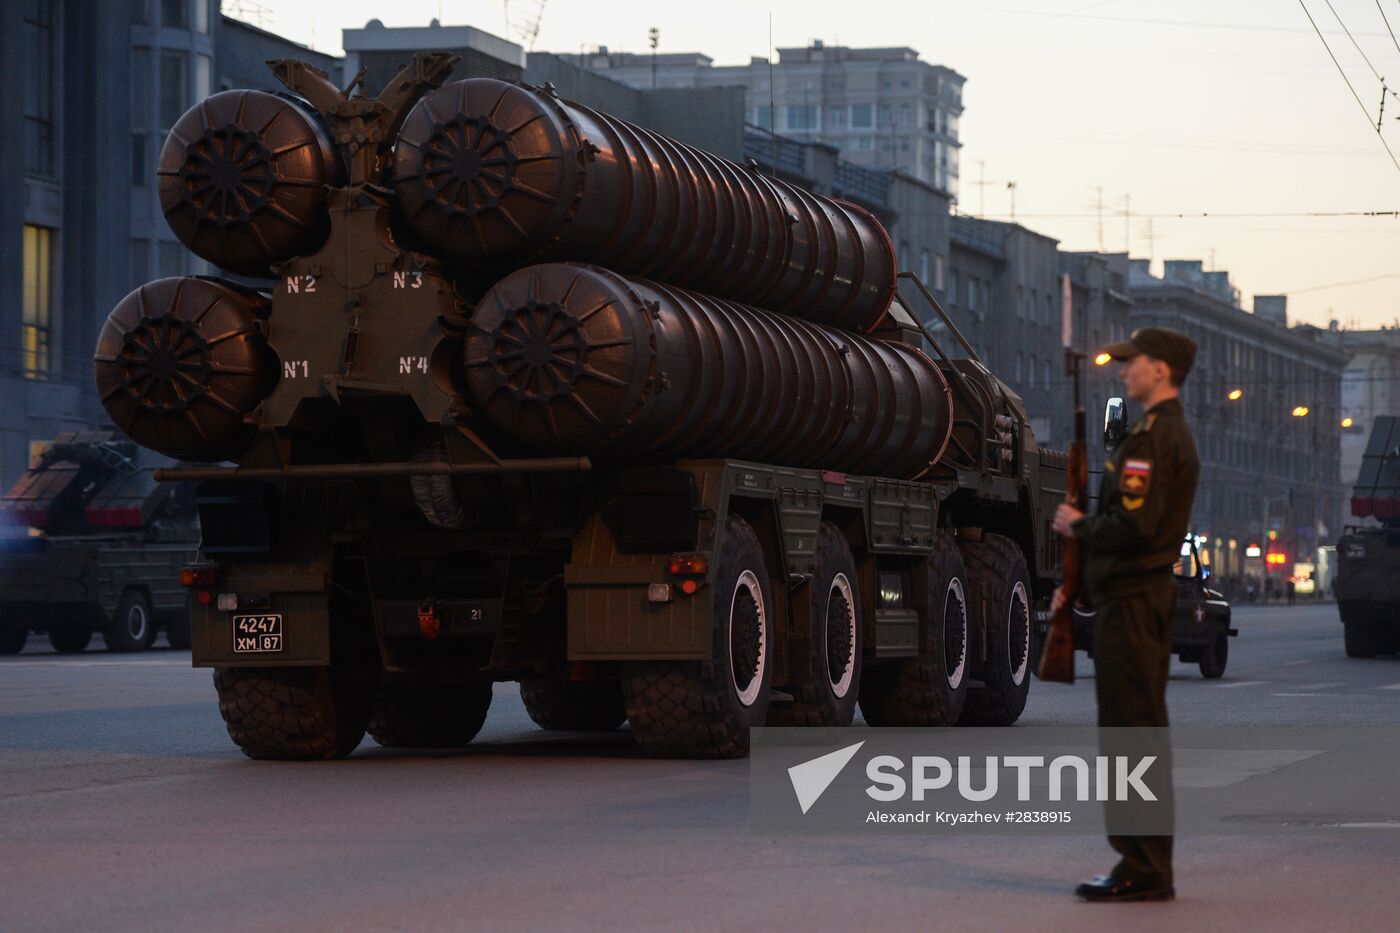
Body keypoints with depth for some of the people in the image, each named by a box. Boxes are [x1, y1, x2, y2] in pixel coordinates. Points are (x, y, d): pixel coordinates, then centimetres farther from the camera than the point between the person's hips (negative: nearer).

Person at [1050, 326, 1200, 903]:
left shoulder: (1152, 438, -16)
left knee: (1131, 733, -9)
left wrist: (1079, 525, -8)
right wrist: (1077, 580, 18)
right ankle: (1149, 868, 18)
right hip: (1150, 591, 11)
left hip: (1129, 601, -11)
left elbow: (1133, 524, -25)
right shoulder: (1174, 433, 19)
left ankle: (1142, 872, -7)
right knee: (1143, 732, 13)